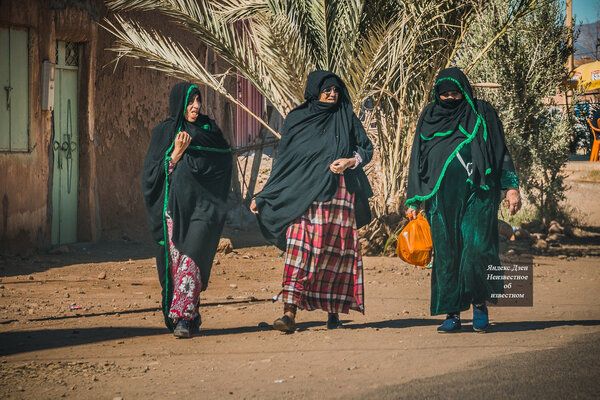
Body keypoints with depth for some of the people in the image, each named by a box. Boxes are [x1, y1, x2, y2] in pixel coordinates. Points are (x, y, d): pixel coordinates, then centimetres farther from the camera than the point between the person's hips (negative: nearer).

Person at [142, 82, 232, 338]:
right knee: (175, 257, -2)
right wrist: (176, 153, -12)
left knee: (193, 256, -14)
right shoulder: (164, 132, 7)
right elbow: (152, 171, 1)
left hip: (201, 205, 0)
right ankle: (187, 316, 8)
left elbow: (225, 161, 10)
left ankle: (182, 316, -17)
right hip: (174, 205, 0)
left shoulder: (209, 129, 12)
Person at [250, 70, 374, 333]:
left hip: (338, 195, 1)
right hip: (304, 195, -1)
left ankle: (334, 310, 12)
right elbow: (284, 161, 10)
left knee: (336, 251, 1)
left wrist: (350, 161, -8)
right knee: (299, 247, -14)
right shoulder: (297, 120, 9)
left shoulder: (347, 119, 11)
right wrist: (263, 196, 5)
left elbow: (366, 149, 15)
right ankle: (290, 311, -22)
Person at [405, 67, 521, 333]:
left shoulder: (482, 114, 7)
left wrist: (511, 186, -2)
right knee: (446, 254, -1)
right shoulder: (429, 118, 13)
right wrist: (413, 201, 10)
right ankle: (453, 313, 4)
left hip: (477, 195, -2)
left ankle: (480, 302, 6)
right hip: (442, 198, 2)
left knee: (478, 248, -14)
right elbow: (417, 161, 15)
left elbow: (501, 151, 8)